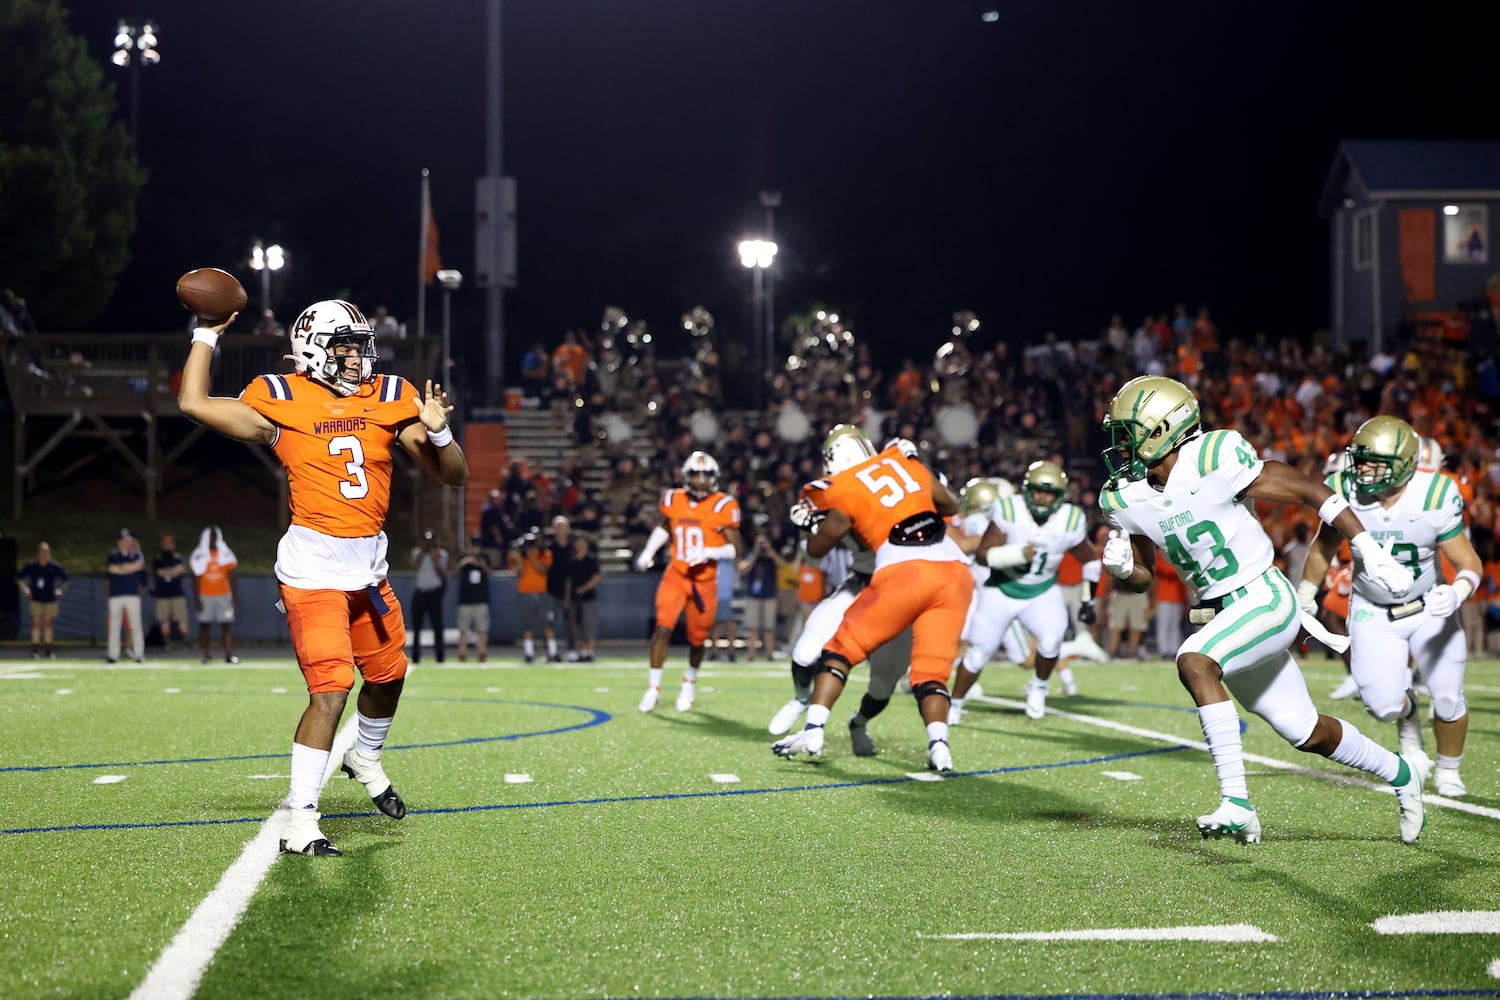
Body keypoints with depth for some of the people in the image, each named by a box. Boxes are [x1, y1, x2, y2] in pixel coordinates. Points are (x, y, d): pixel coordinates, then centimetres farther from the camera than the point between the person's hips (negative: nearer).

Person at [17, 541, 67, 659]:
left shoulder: (54, 567, -1)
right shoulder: (31, 566, -2)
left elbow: (65, 578, 12)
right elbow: (19, 578, 10)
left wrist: (61, 590, 5)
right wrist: (25, 589, 3)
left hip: (50, 600, 1)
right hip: (36, 600, -1)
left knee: (48, 624, 5)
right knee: (36, 624, -2)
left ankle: (48, 650, 11)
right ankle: (35, 650, -1)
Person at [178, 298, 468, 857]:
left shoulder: (389, 400, 6)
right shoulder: (282, 402, -5)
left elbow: (453, 477, 7)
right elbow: (194, 404, -7)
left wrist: (437, 433, -13)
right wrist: (207, 335, 1)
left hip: (369, 567, 6)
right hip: (314, 569, -6)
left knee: (388, 675, 20)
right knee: (331, 691, -15)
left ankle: (366, 758, 51)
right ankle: (299, 825, -10)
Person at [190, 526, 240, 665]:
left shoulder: (225, 554, 6)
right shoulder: (199, 556, 1)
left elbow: (232, 577, 7)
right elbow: (196, 579, 1)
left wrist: (235, 595, -1)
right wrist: (197, 599, -5)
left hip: (223, 595, 1)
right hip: (205, 596, -1)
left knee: (226, 625, -3)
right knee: (204, 626, 1)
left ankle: (229, 654, -4)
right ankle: (206, 655, 7)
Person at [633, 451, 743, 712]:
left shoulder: (723, 506, -11)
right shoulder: (673, 500, 0)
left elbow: (736, 548, -11)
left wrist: (708, 552, -26)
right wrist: (648, 551, 8)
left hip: (704, 581, -1)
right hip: (676, 575, 1)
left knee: (697, 639, 10)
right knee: (663, 628, -16)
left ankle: (690, 683, 39)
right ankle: (653, 688, -6)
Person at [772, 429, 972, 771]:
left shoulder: (841, 492, 6)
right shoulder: (903, 460, 19)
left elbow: (817, 549, 17)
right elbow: (950, 506, 29)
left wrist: (812, 518, 36)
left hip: (905, 572, -4)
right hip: (954, 570, 4)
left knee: (842, 648, 12)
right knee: (931, 672, 7)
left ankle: (813, 732, 3)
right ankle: (938, 745, -15)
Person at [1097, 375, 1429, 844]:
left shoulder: (1216, 462, -21)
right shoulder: (1125, 498, -1)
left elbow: (1312, 491, -14)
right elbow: (1144, 576, 12)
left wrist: (1373, 554, -13)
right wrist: (1122, 567, -12)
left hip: (1264, 598, -7)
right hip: (1219, 611, 7)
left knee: (1194, 662, -32)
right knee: (1308, 734, 13)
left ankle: (1236, 804, -31)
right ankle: (1402, 773, 39)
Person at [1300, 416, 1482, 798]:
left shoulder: (1434, 498, -25)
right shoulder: (1344, 493, -19)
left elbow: (1469, 563, -18)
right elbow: (1324, 546, 3)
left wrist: (1457, 593, -39)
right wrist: (1305, 594, 12)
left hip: (1429, 608, -1)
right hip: (1373, 612, 1)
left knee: (1448, 698, -3)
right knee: (1383, 705, -12)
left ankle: (1448, 771, 27)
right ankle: (1406, 712, 28)